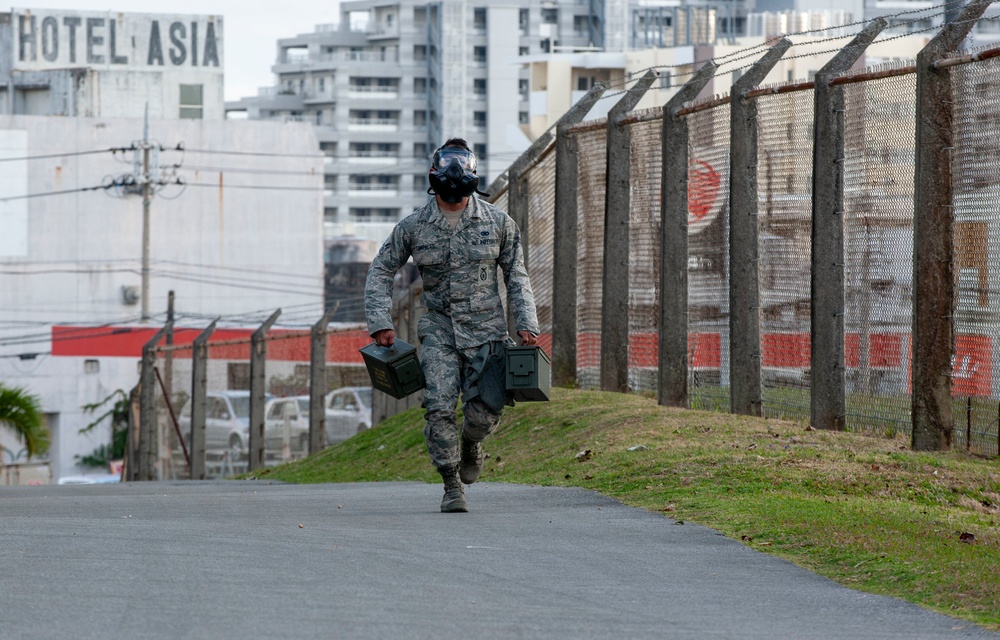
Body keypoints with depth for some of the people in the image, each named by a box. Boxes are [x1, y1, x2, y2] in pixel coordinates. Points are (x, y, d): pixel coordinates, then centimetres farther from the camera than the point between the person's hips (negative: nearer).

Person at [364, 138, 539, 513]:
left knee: (485, 412, -4)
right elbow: (380, 272, 8)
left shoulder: (498, 223, 0)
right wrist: (380, 323, -2)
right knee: (440, 407, -14)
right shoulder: (413, 227, -1)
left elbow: (516, 275, 8)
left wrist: (526, 323, -1)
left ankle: (471, 444, 32)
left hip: (487, 328, 0)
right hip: (439, 328, 0)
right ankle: (452, 486, -1)